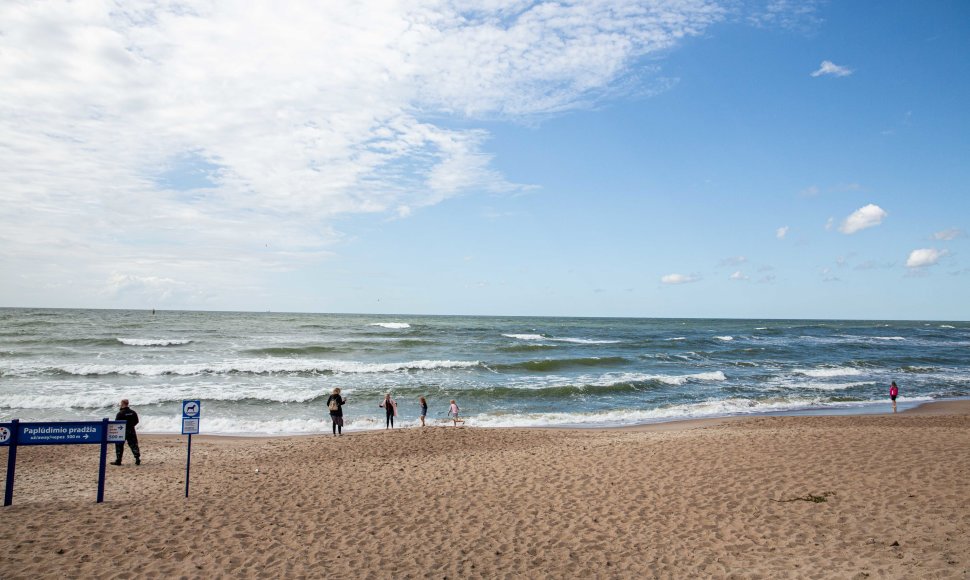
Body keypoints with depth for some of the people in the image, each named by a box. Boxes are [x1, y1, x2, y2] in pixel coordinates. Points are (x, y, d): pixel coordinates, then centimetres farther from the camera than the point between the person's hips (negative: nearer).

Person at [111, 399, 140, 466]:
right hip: (131, 431, 4)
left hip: (122, 431, -4)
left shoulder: (120, 413, -14)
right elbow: (136, 421, 8)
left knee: (119, 446, 7)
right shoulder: (133, 412, 2)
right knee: (134, 445, 7)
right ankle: (138, 459, 2)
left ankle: (118, 461, 10)